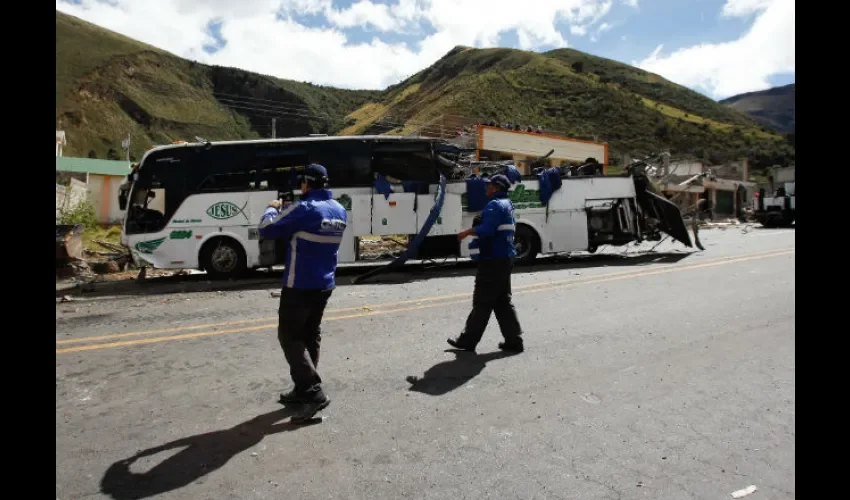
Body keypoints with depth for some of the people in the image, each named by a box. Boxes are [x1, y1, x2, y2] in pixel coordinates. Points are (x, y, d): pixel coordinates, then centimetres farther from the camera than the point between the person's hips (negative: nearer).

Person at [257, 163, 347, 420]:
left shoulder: (303, 209, -18)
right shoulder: (339, 211, 6)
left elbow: (266, 229, -12)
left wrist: (273, 209, 7)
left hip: (299, 286, -8)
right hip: (325, 285, 8)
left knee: (289, 337, 2)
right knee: (311, 336, 16)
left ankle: (314, 392, -4)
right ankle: (304, 389, 24)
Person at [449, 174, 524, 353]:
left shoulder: (495, 205, -14)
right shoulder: (507, 205, 17)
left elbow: (487, 229, -29)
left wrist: (468, 232, -15)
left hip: (493, 260, -10)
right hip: (505, 258, 10)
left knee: (482, 302, -2)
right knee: (503, 301, 14)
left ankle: (468, 340, 8)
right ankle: (514, 340, 15)